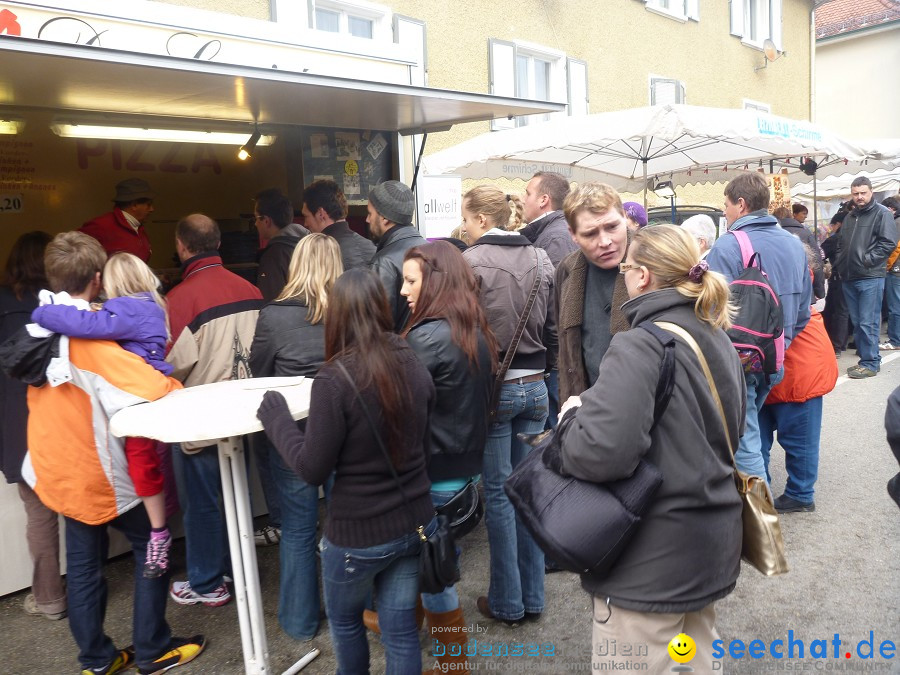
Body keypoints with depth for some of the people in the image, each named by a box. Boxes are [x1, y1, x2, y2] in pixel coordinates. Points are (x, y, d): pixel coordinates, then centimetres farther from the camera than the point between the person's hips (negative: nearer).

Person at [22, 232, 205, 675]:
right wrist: (180, 390, -14)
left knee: (83, 562, 16)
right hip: (99, 470, -7)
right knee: (152, 546, 8)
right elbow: (151, 386, -34)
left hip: (58, 468, 7)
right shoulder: (89, 332, -24)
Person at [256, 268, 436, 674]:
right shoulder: (414, 366, -3)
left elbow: (313, 469, -14)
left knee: (344, 619, 25)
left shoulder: (335, 379, -22)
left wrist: (275, 417, -3)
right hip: (415, 523, 5)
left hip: (357, 534, -4)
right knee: (401, 628, 19)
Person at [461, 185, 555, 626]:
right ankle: (532, 598, 24)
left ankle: (507, 603, 18)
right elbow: (554, 328, 9)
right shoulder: (540, 259, 5)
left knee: (498, 494, 6)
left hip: (492, 387, -5)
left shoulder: (471, 261, -12)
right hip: (535, 386, 5)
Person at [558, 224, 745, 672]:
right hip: (712, 543, 9)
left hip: (653, 556, -9)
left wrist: (570, 420, -13)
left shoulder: (639, 346, -22)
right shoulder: (718, 339, 6)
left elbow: (600, 452, -32)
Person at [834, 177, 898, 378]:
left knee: (868, 323, -6)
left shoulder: (882, 213, -3)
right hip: (849, 278, 7)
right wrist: (842, 263, 12)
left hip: (870, 278, -7)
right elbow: (841, 244, 26)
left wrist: (866, 260, -14)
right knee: (856, 322, 11)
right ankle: (866, 358, 20)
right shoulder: (850, 217, 19)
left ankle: (870, 363, 1)